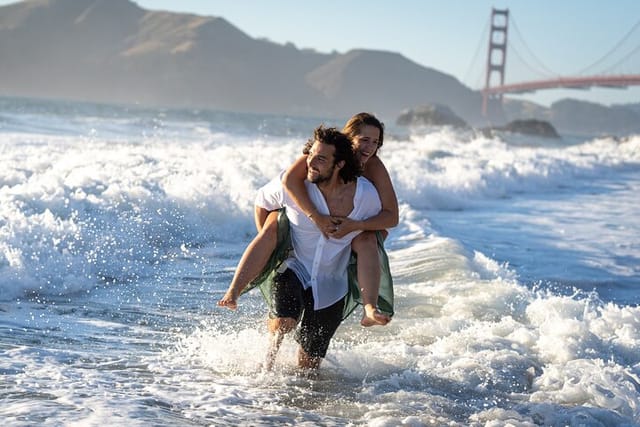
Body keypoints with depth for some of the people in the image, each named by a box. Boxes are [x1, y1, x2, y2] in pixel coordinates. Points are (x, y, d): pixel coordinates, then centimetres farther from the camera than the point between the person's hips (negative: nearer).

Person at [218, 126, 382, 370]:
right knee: (283, 322, -32)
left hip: (331, 286, 1)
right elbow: (262, 202, 5)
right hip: (293, 268, -1)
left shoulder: (366, 194, -14)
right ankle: (270, 356, 1)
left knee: (309, 367, 6)